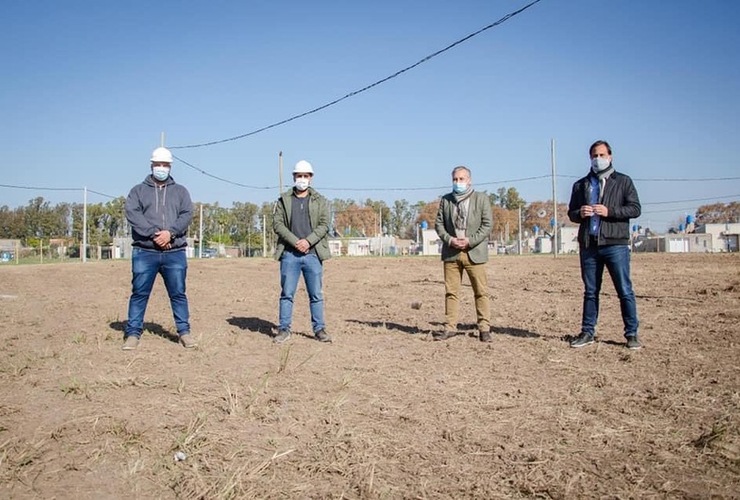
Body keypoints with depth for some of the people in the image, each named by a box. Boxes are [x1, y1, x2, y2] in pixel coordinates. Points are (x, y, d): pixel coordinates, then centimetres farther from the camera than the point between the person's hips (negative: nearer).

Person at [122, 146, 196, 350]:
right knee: (139, 293, 2)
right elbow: (133, 214, -5)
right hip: (144, 252, -1)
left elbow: (187, 214, 1)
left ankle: (184, 331, 11)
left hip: (175, 253, 1)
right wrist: (154, 234, -17)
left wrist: (170, 232, -15)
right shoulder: (138, 190, 12)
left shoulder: (180, 191, 16)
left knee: (178, 293, 4)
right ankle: (133, 333, 9)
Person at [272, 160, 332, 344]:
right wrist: (295, 242, -12)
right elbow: (277, 224, 0)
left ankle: (319, 329, 10)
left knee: (316, 294, 3)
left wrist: (308, 241, -15)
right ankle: (284, 329, 10)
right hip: (289, 254, 0)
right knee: (287, 294, 2)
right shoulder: (283, 200, 9)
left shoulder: (320, 201, 9)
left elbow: (324, 225, 0)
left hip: (313, 254, 0)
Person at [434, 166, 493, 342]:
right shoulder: (445, 200, 12)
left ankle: (484, 328, 5)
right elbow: (439, 223, 10)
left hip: (474, 253, -2)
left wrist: (470, 241, -12)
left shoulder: (481, 198, 4)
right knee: (451, 291, 4)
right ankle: (450, 327, 10)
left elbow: (487, 224, -2)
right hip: (451, 253, 3)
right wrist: (449, 240, -8)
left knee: (481, 292, -2)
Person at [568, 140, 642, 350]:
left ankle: (632, 334, 7)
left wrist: (609, 211, -14)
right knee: (590, 291, 9)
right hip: (588, 245, 3)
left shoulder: (623, 181, 7)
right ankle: (588, 332, 16)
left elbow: (635, 209, -1)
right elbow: (571, 213, 17)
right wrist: (580, 213, -6)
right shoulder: (581, 185, 16)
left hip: (615, 243, -3)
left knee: (625, 291, -2)